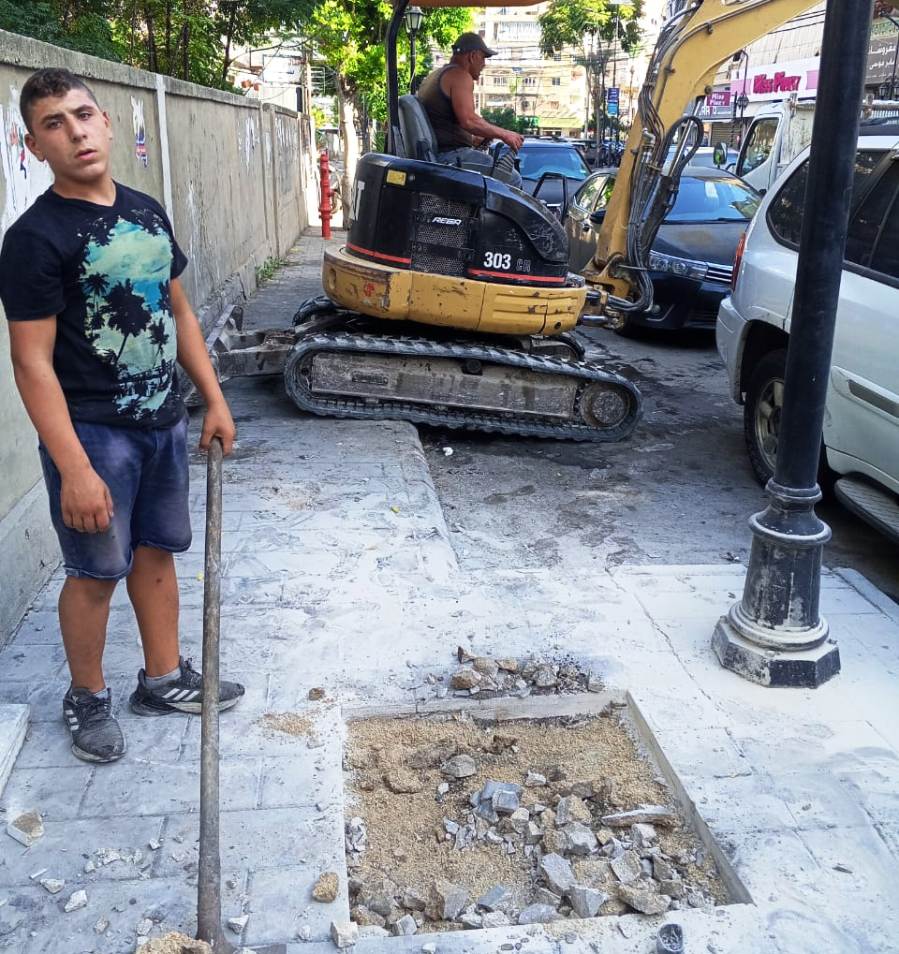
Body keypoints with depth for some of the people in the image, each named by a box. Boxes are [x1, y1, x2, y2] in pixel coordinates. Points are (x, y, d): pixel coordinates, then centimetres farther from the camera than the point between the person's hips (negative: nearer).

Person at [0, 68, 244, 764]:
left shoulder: (147, 212, 6)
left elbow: (178, 313, 14)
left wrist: (214, 399, 12)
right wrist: (74, 469, -23)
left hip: (164, 421, 6)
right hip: (93, 433, -6)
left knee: (156, 551, 17)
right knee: (97, 571, 7)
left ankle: (164, 679, 34)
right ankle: (87, 698, 28)